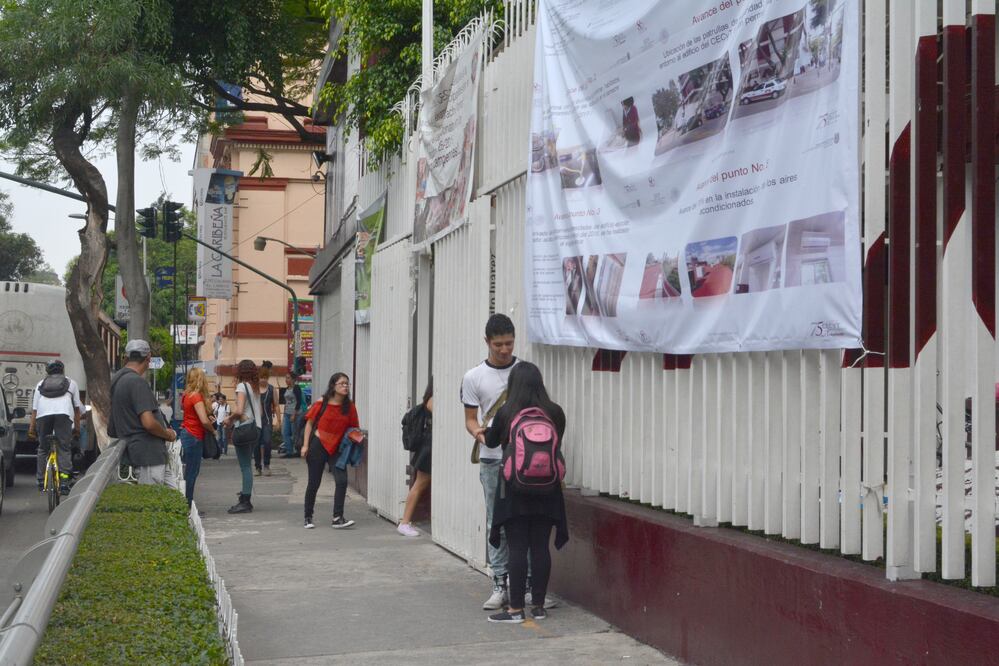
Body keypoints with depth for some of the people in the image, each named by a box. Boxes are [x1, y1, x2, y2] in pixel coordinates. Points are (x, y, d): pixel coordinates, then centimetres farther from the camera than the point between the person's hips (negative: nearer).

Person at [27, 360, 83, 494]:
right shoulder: (71, 383, 30)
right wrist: (77, 427, 25)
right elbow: (77, 407, 23)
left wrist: (31, 428, 18)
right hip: (64, 413, -2)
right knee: (64, 448, -1)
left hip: (43, 414, 2)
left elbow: (34, 408, 22)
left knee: (43, 448, 13)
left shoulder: (41, 384, 32)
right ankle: (64, 481, -13)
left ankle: (41, 481, 15)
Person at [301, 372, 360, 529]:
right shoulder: (322, 403, -8)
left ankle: (337, 518, -9)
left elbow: (353, 428, 9)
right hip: (318, 445, -2)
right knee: (314, 483, 5)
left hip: (337, 448, 2)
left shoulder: (349, 407, -1)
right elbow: (309, 423, -2)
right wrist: (305, 445, -6)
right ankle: (308, 518, 20)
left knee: (342, 481, -13)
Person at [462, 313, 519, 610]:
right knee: (497, 525, 4)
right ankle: (500, 585, 10)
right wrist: (478, 432, -16)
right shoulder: (474, 377, 5)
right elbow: (470, 418, 7)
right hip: (492, 459, 0)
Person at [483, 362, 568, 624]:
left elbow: (491, 442, 7)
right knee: (540, 548, 7)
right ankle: (538, 605, 13)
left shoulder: (506, 413, -9)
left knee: (517, 548, 0)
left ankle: (516, 608, 2)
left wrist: (487, 431, 28)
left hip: (515, 490, -2)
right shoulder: (555, 413, -3)